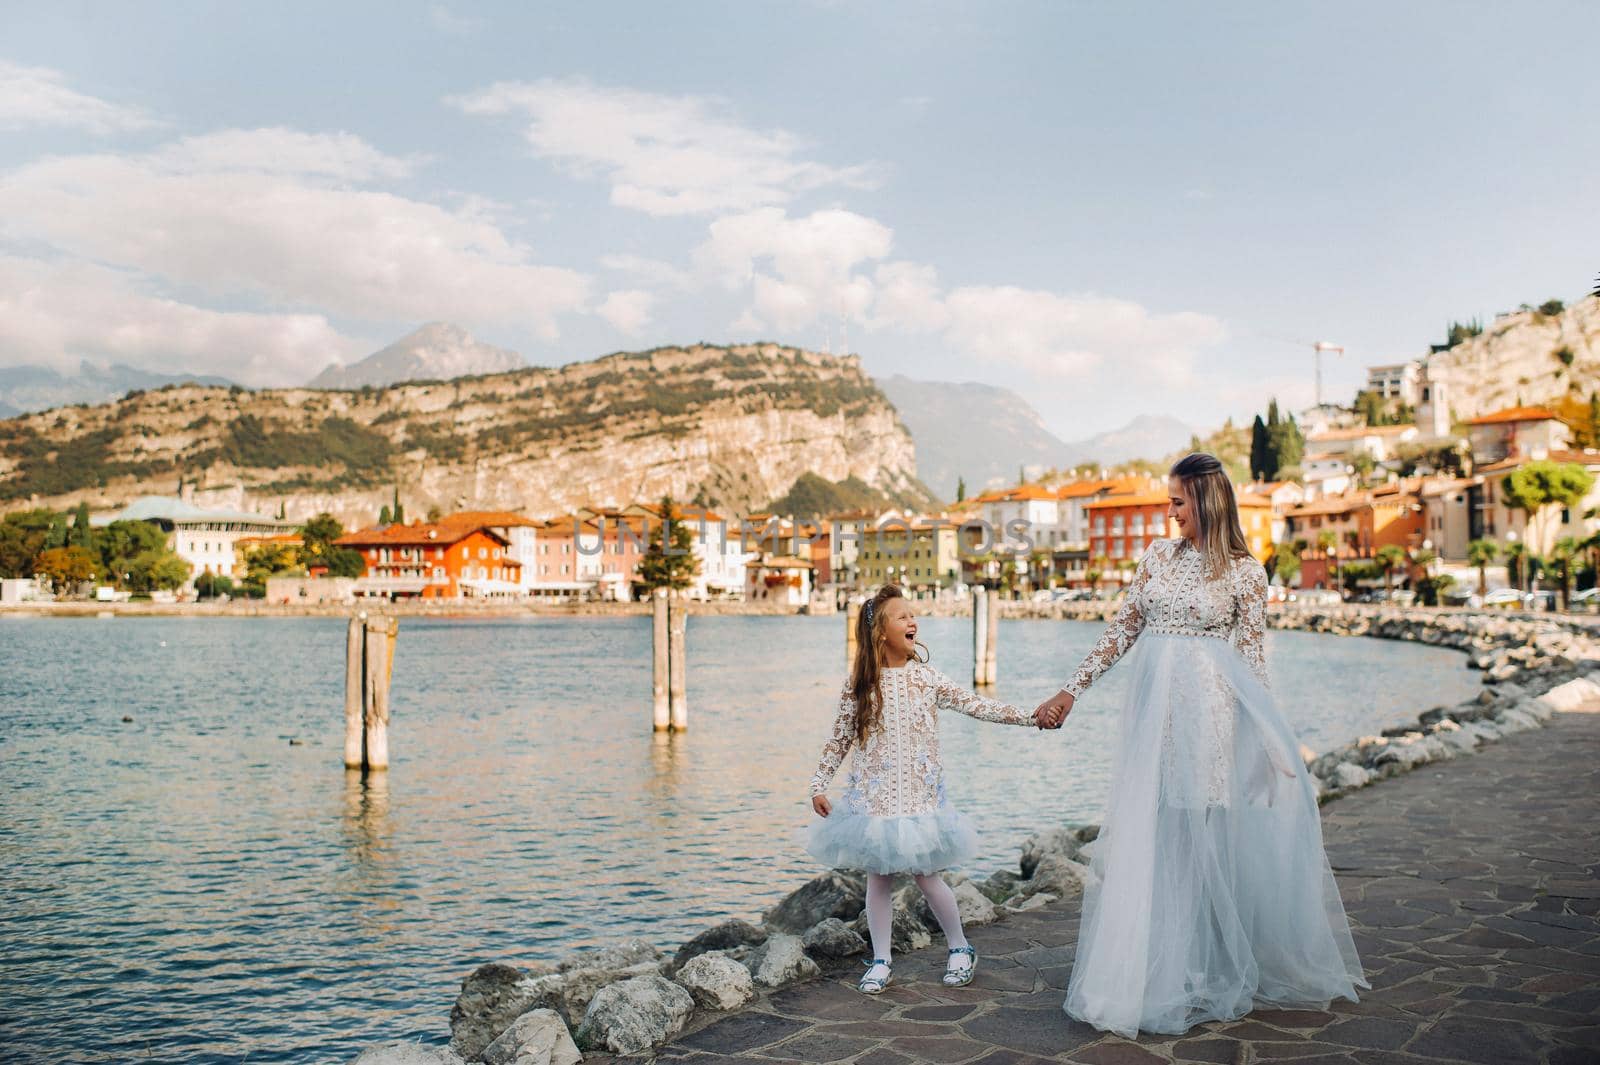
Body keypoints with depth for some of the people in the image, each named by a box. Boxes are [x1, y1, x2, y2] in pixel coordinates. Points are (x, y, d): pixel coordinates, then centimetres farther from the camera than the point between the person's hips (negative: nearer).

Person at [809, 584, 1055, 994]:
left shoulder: (926, 678, -1)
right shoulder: (860, 685, -1)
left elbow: (976, 705, -2)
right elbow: (840, 738, 6)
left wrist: (1028, 717, -11)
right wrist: (819, 784, 4)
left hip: (919, 794, 0)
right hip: (873, 795, 1)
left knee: (927, 876, 1)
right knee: (878, 879, 6)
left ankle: (960, 948, 22)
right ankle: (881, 960, 20)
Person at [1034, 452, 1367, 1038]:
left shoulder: (1245, 572, -2)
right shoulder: (1158, 556, 10)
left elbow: (1252, 660, 0)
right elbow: (1121, 630, 12)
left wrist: (1267, 739, -4)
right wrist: (1072, 689, 10)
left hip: (1207, 709, -4)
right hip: (1153, 704, 4)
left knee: (1200, 833, 0)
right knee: (1144, 834, 5)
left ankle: (1200, 976, 15)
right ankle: (1148, 972, 16)